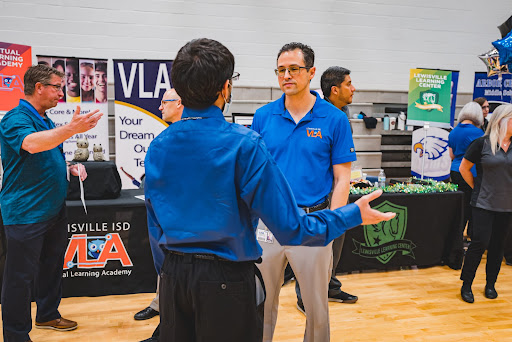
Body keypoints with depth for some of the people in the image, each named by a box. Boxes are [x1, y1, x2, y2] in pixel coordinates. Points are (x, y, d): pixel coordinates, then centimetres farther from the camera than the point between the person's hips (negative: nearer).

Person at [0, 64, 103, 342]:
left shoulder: (45, 121, 15)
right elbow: (32, 143, -36)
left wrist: (70, 168, 8)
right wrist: (71, 129, -49)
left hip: (54, 210, 9)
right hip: (26, 214, -9)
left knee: (52, 266, 20)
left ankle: (48, 315, 37)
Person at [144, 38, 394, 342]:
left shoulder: (157, 147, -3)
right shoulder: (244, 145, -20)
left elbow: (155, 226, 6)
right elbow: (290, 228, -19)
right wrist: (354, 214, -7)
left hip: (173, 279, 5)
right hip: (226, 281, -5)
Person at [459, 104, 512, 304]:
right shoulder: (483, 143, -6)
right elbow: (464, 168, 1)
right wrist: (477, 187, 2)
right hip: (483, 204, -4)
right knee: (480, 242, -8)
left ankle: (490, 284, 27)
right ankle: (466, 285, 8)